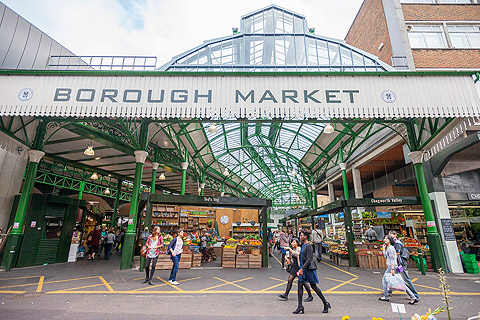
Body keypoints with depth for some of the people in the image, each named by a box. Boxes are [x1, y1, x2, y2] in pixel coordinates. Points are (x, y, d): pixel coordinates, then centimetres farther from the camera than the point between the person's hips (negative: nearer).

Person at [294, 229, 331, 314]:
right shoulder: (303, 245, 12)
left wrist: (302, 269, -22)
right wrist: (301, 268, 23)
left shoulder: (308, 245, -16)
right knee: (300, 285, 4)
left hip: (309, 268, -9)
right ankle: (300, 306, 8)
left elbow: (309, 259, -21)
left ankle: (326, 304, 21)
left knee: (314, 286, 3)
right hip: (303, 268, 9)